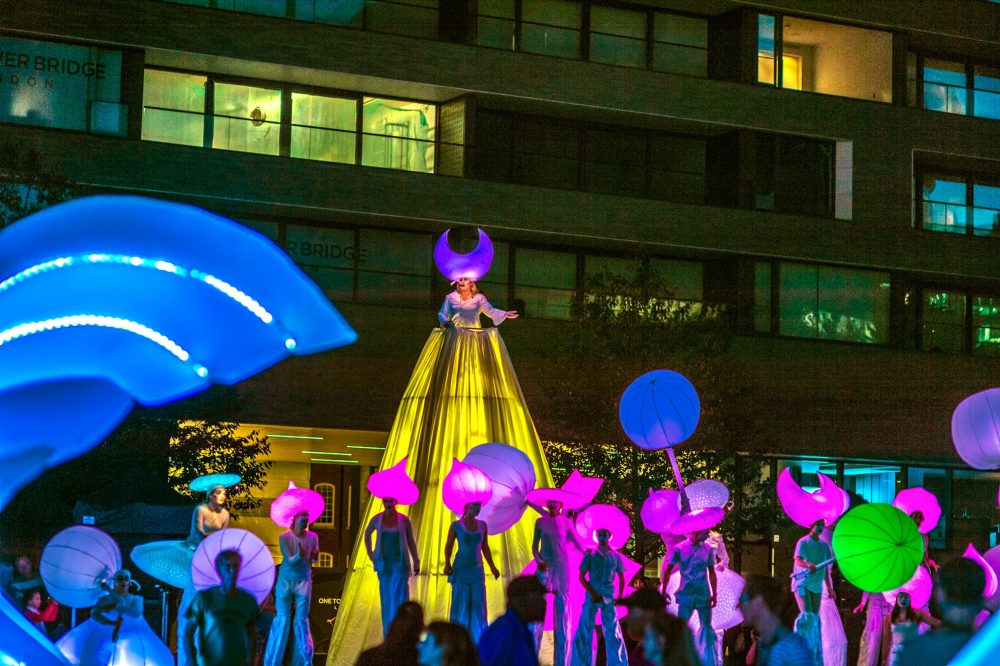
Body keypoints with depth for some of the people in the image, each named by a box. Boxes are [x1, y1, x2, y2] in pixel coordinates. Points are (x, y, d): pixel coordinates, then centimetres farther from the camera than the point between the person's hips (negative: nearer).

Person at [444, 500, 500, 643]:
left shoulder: (482, 525, 7)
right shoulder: (456, 525, -5)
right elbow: (448, 546, -4)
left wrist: (492, 566, 11)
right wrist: (447, 564, -17)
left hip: (477, 570, 4)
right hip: (460, 569, -4)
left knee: (478, 604, 0)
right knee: (460, 604, -3)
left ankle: (477, 641, 4)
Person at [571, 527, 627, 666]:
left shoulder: (616, 556, 5)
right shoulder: (590, 555, 1)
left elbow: (622, 578, 13)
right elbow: (581, 577, 2)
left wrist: (620, 596, 2)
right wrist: (593, 593, -7)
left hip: (608, 598, 1)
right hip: (591, 597, -1)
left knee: (613, 631, 1)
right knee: (584, 631, -1)